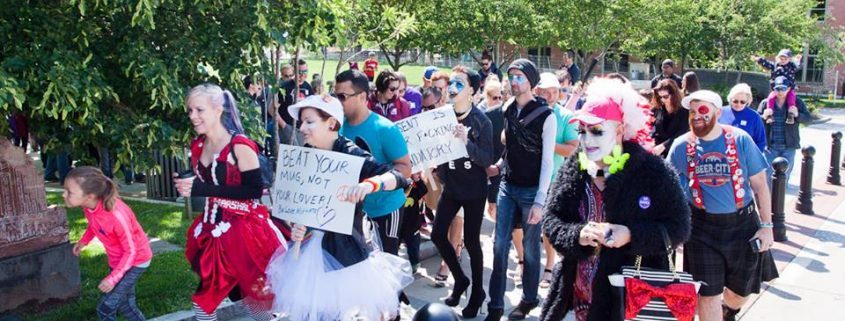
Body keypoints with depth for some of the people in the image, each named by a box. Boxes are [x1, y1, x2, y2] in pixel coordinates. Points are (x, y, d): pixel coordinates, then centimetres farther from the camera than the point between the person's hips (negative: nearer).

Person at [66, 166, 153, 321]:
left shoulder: (116, 215, -38)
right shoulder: (89, 205, -18)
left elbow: (130, 251, -25)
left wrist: (113, 278, -26)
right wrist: (83, 241, -2)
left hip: (136, 260, -8)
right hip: (118, 260, 8)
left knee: (105, 307, -8)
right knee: (125, 304, 21)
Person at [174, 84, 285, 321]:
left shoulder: (240, 146, -17)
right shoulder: (197, 145, 6)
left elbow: (255, 190, -22)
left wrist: (201, 189, -24)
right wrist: (186, 184, -1)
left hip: (243, 230, -7)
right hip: (214, 229, 7)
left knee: (257, 298, 6)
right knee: (204, 299, 13)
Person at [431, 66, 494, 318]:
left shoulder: (481, 121, -14)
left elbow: (487, 159, -18)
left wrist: (467, 142, -33)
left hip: (474, 190, -5)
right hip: (451, 186, 5)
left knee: (471, 241, 2)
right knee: (438, 234, 4)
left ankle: (477, 291, 24)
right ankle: (460, 279, 28)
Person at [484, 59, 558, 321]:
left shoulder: (546, 116, -12)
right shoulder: (508, 110, 5)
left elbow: (547, 162, -13)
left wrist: (540, 201, -16)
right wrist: (499, 166, 6)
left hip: (531, 191, -5)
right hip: (508, 186, 5)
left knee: (530, 247, 8)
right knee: (500, 246, 3)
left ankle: (529, 298, 27)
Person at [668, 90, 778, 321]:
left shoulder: (740, 140, -6)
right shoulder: (681, 146, -4)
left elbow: (760, 185, -2)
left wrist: (766, 225, -5)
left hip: (742, 224, 1)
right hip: (702, 228, -1)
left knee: (741, 290, 16)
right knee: (708, 293, 0)